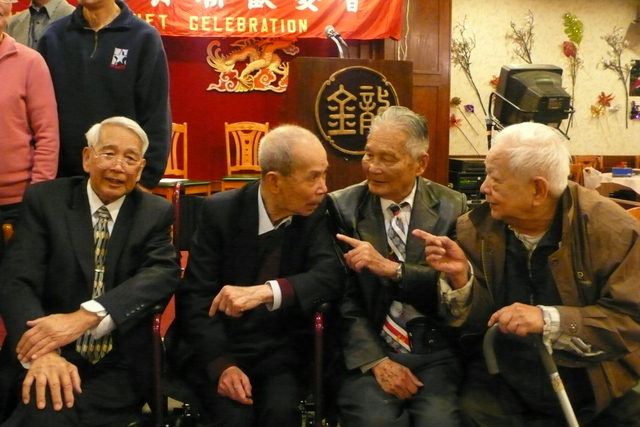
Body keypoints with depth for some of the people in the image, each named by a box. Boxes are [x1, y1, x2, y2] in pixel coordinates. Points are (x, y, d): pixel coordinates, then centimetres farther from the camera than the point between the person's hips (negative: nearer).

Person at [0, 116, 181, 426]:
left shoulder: (156, 214, 5)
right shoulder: (44, 200, 3)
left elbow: (163, 274, -13)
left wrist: (86, 316, -29)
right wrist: (42, 351, -27)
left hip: (119, 368, -1)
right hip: (51, 357, 1)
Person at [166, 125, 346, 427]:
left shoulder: (317, 212, -5)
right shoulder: (220, 211, -10)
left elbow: (331, 277, -19)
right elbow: (195, 296, -11)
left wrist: (267, 291, -36)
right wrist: (222, 364, -25)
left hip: (280, 348, 2)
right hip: (215, 345, -1)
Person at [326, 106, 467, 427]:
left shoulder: (452, 208, 3)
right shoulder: (342, 207, 1)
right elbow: (343, 298, -1)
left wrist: (391, 268, -17)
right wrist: (376, 361, -12)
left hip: (435, 353, 1)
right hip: (369, 351, 0)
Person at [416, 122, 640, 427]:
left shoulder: (613, 230, -12)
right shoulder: (477, 229, -4)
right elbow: (478, 322, -1)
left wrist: (549, 320, -28)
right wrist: (461, 276, -21)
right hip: (504, 388, 1)